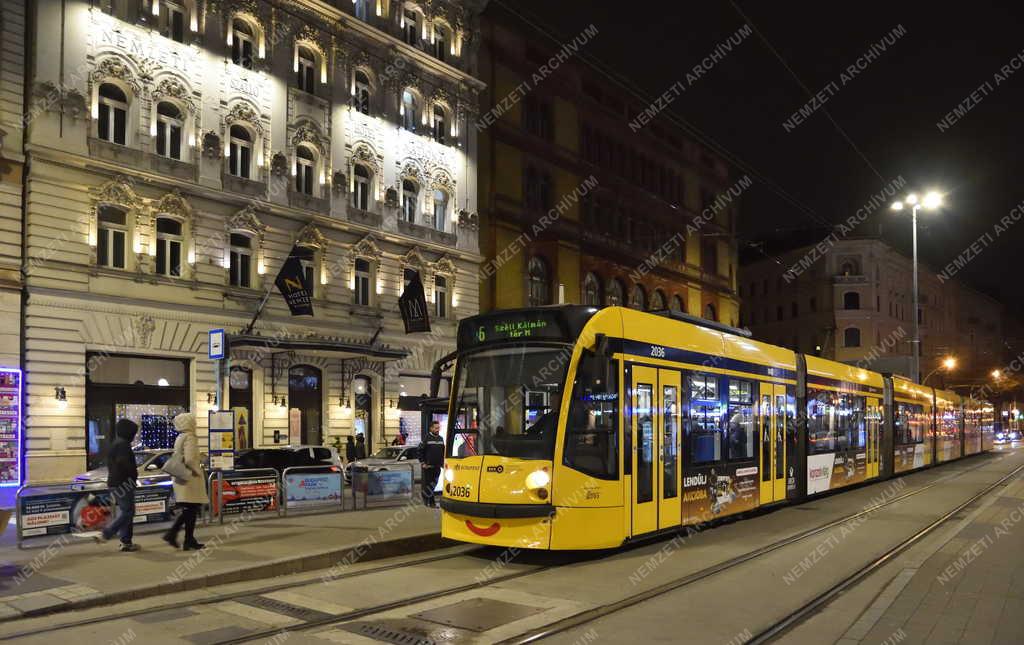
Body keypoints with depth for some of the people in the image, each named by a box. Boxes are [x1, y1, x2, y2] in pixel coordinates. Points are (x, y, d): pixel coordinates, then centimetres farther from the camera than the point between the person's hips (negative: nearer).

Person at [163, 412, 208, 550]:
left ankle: (171, 534, 9)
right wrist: (198, 472, -12)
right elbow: (189, 460, -24)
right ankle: (189, 542, 3)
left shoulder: (179, 438, 14)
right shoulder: (189, 437, -15)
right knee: (192, 510, -1)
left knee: (188, 510, 16)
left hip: (182, 479, 9)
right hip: (191, 478, -9)